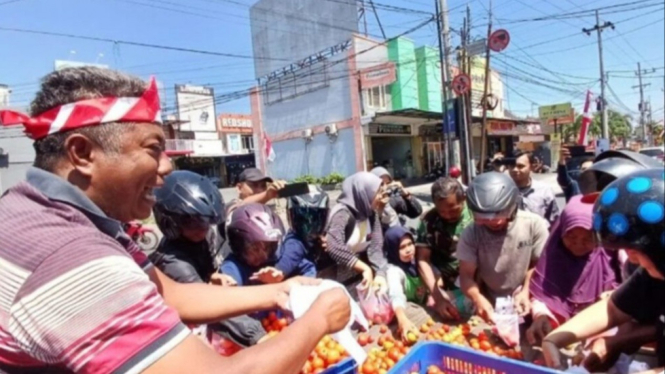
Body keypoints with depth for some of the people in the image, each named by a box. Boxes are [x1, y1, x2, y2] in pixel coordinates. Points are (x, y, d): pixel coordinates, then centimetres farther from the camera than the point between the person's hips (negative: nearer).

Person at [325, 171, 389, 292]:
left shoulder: (372, 213, 0)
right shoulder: (343, 213, -22)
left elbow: (376, 245, -10)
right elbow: (334, 247, -37)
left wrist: (380, 273, -26)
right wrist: (365, 268, -32)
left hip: (357, 270, 7)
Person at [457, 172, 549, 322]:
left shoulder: (534, 224, -13)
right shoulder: (471, 233, -14)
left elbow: (538, 264, 0)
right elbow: (466, 275, -16)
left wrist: (526, 292, -13)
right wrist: (478, 299, -35)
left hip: (524, 302, 1)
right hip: (490, 305, -1)